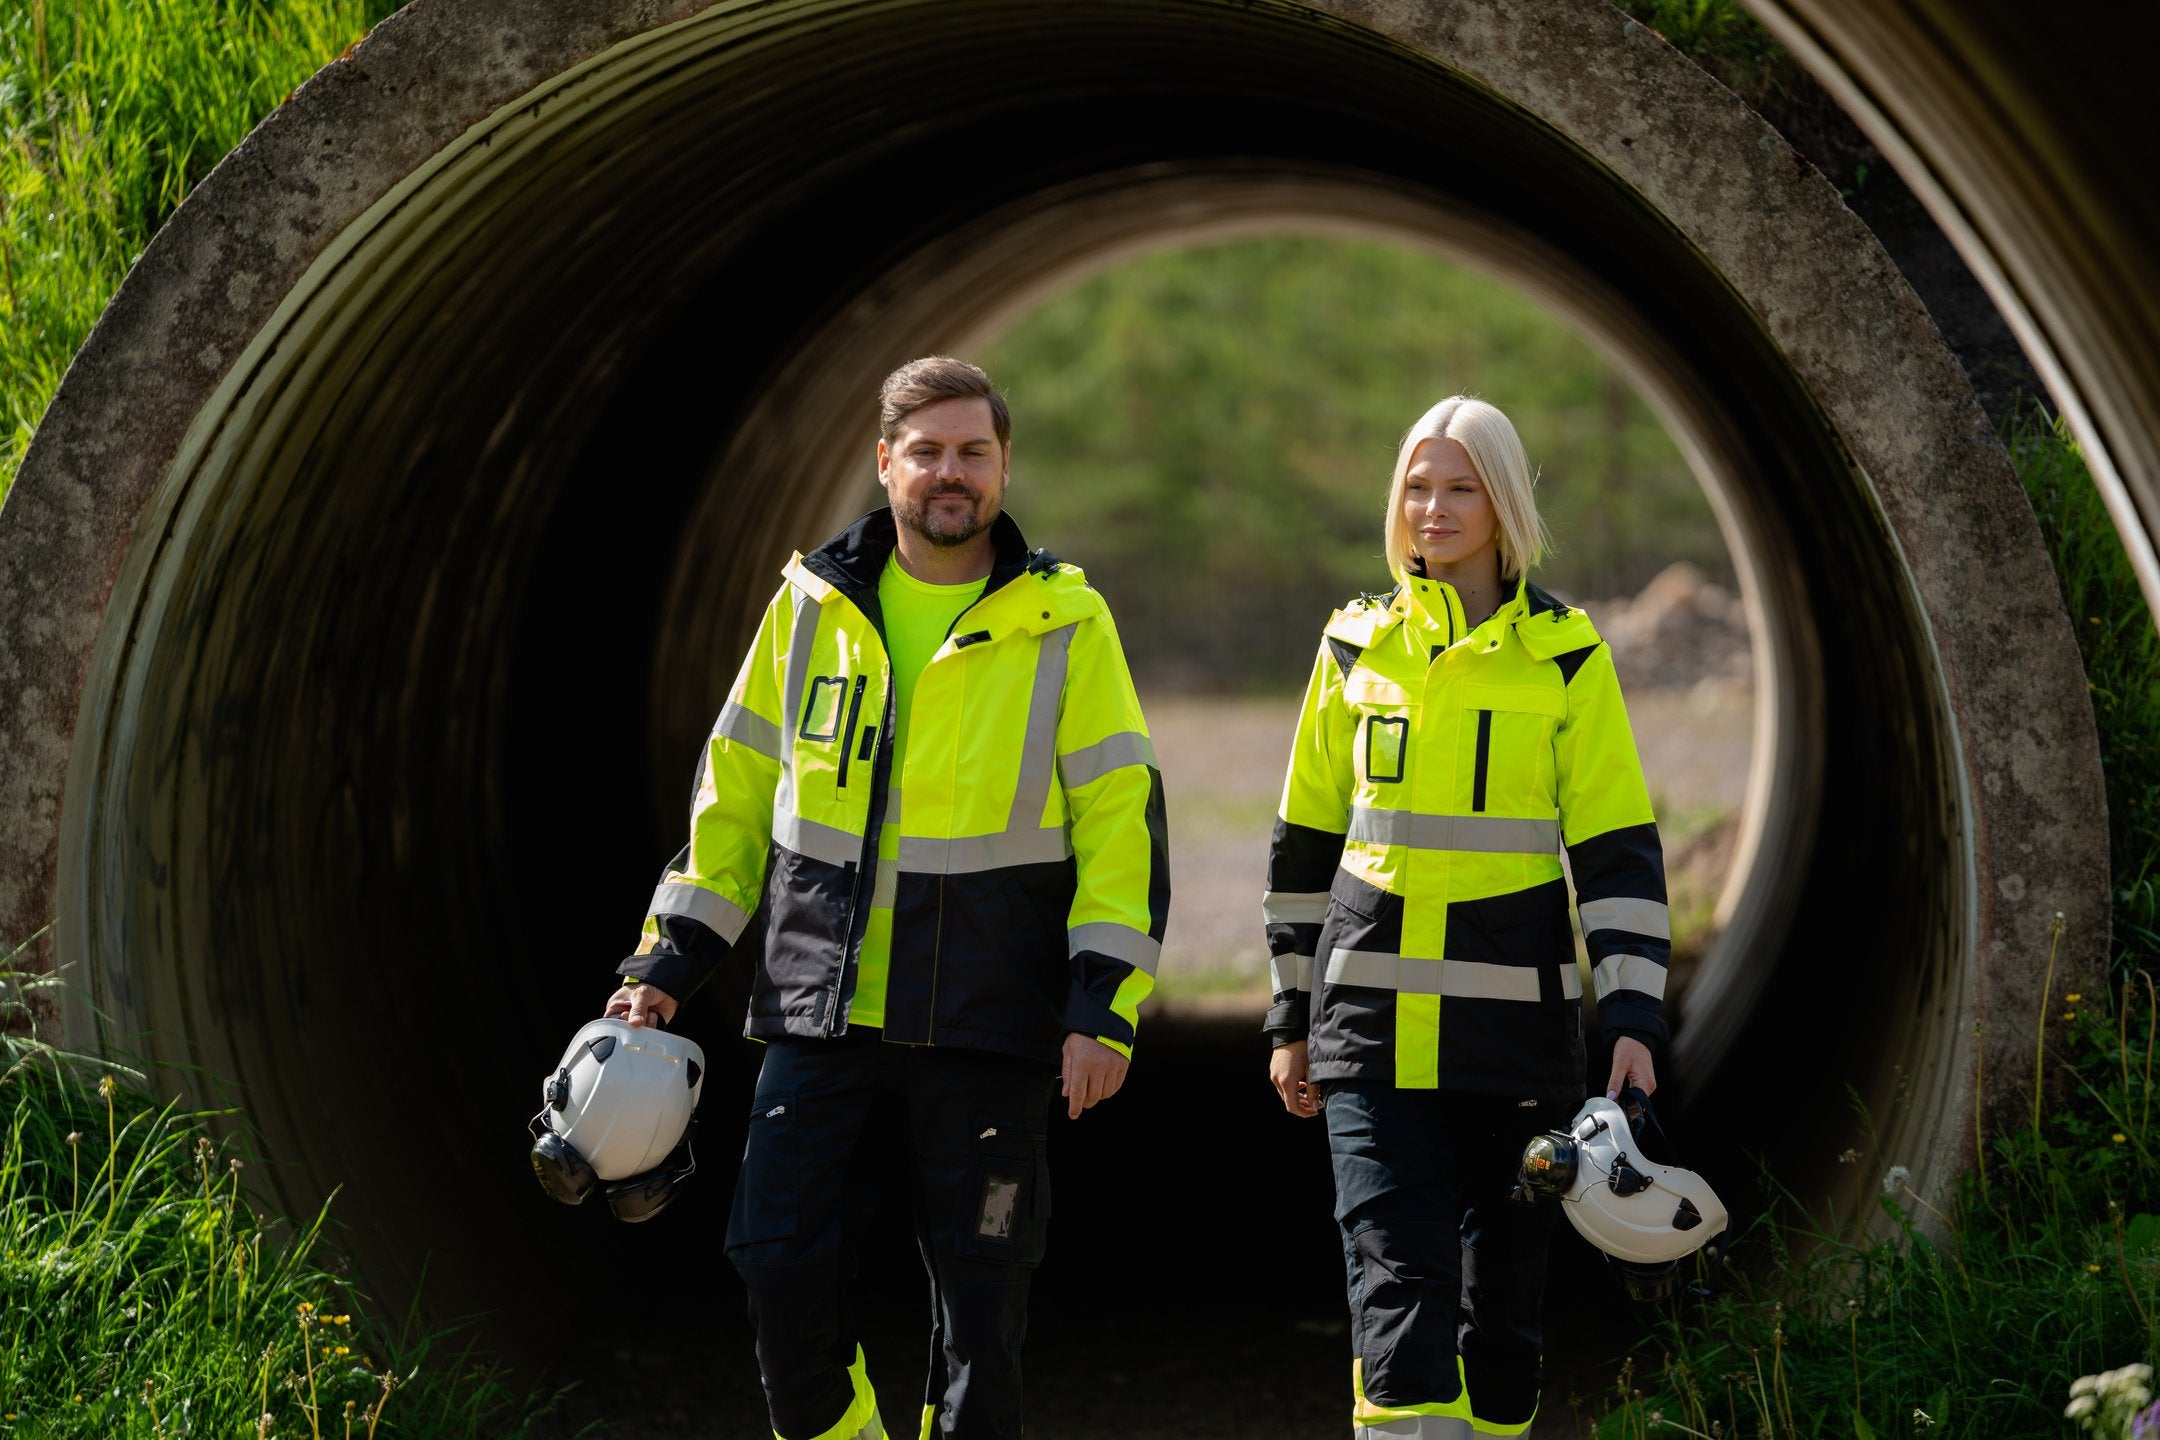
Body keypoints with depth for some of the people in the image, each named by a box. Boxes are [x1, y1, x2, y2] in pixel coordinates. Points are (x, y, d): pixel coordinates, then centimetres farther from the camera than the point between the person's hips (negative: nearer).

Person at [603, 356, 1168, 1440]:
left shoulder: (1065, 623, -1)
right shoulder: (811, 605, 7)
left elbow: (1122, 818, -2)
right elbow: (736, 793, 14)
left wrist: (1104, 1007, -10)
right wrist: (666, 964, 8)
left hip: (985, 1022, -2)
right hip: (815, 1006, 2)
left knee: (979, 1296, 2)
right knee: (780, 1268, -1)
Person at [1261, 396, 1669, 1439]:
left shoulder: (1562, 653, 2)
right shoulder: (1356, 646, 8)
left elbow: (1618, 848, 0)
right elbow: (1306, 841, 14)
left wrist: (1632, 1019, -9)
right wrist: (1294, 1017, 13)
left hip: (1514, 1018, -1)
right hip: (1373, 1027, 1)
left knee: (1503, 1286, 7)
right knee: (1398, 1284, -11)